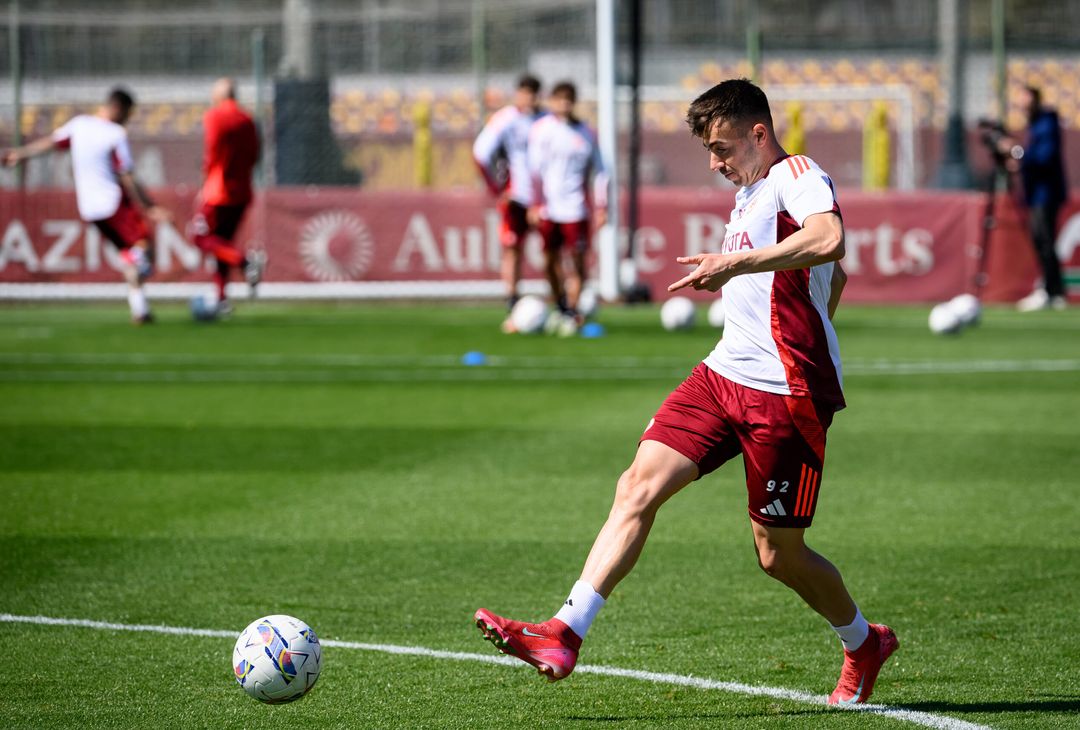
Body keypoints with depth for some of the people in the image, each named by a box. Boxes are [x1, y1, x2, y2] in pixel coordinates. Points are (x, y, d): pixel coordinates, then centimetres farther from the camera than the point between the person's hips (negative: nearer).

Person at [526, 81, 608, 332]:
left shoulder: (585, 133, 8)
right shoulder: (541, 129, 1)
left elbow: (599, 172, 11)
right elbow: (535, 168, -1)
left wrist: (601, 207, 5)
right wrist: (536, 204, -7)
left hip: (575, 207, 1)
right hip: (548, 208, -1)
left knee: (579, 260, -6)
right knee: (551, 260, 5)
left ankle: (572, 311, 2)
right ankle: (560, 308, 21)